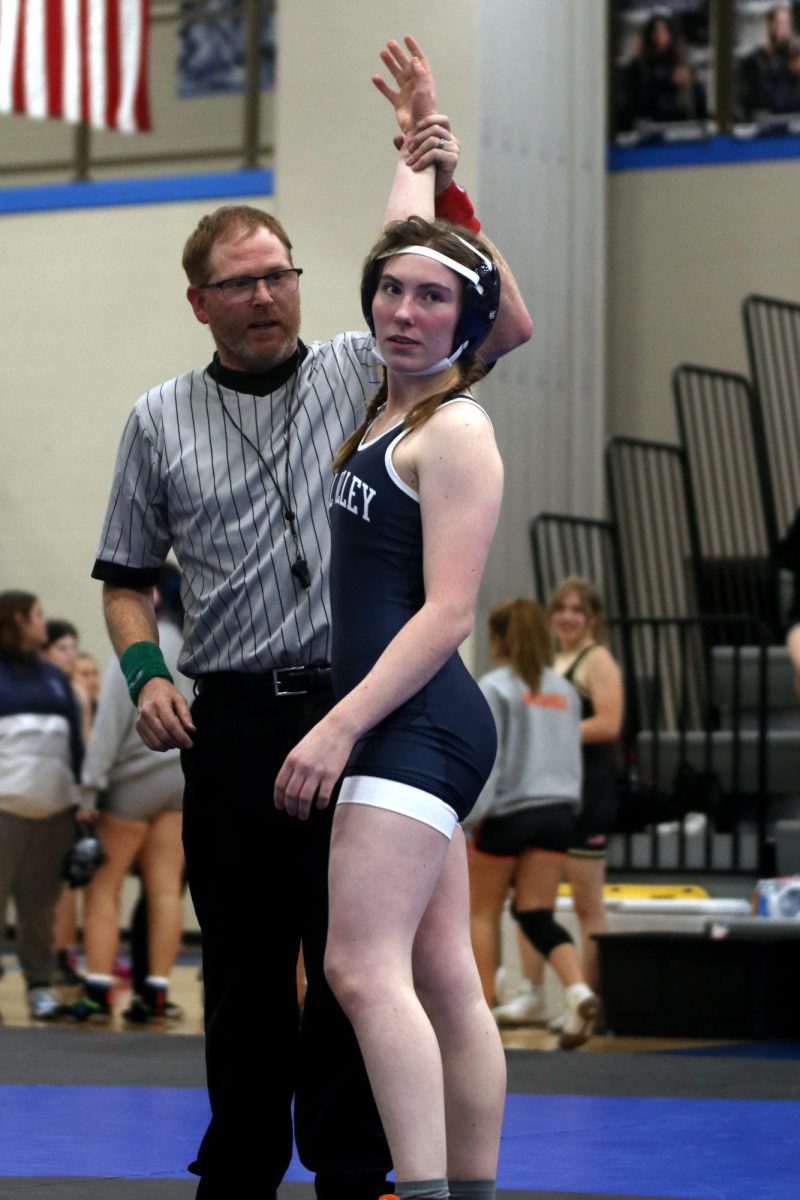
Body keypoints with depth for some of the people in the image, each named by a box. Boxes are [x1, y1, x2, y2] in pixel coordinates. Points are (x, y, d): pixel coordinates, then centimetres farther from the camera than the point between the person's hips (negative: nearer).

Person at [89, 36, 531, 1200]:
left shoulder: (361, 372, 6)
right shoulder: (162, 422, 11)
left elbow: (503, 325, -5)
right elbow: (128, 577, 16)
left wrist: (442, 182, -12)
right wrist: (145, 671, -2)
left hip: (356, 703, -1)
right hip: (232, 722, 1)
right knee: (243, 965, 7)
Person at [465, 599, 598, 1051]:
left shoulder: (494, 688, -7)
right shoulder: (564, 690, 12)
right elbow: (573, 755, 15)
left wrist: (475, 813, -11)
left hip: (508, 811, -5)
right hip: (557, 811, 5)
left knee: (484, 913, 11)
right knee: (538, 915, 3)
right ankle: (579, 990, -21)